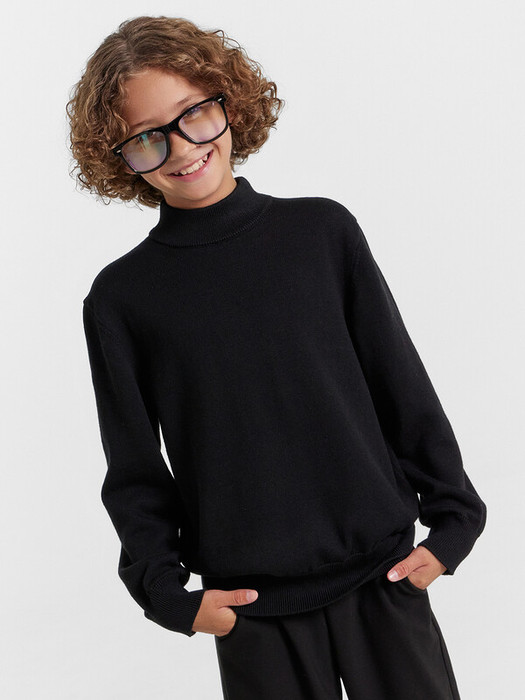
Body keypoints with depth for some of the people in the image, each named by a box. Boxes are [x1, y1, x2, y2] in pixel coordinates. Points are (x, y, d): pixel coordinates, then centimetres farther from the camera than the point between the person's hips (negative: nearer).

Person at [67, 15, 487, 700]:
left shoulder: (323, 229, -1)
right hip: (249, 604, -1)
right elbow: (134, 474, 2)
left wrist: (453, 518, 4)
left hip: (385, 574, 1)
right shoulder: (120, 298, -2)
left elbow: (405, 389, 4)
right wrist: (167, 591, -7)